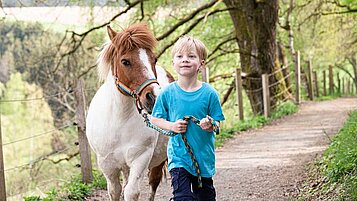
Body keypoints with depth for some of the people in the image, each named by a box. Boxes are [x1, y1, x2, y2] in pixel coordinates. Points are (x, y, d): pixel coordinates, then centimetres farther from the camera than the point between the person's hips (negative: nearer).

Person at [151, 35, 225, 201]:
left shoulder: (209, 93, -8)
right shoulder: (167, 93, -7)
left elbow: (217, 123, -2)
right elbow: (155, 119, 3)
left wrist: (209, 125, -24)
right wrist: (172, 126, -15)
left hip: (204, 156, 1)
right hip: (178, 155, -1)